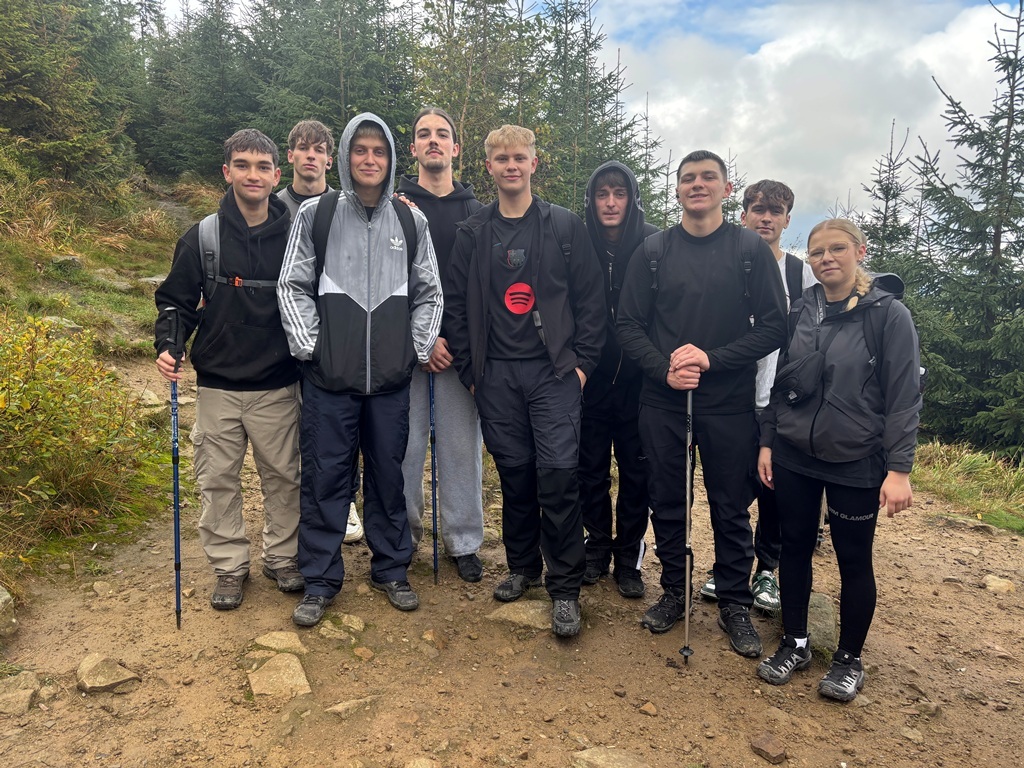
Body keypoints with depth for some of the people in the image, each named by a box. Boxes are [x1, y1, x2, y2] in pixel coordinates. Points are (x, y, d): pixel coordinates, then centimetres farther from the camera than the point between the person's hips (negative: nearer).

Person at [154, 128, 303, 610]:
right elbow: (177, 301, 5)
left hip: (279, 387, 0)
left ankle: (282, 557, 29)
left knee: (283, 476, 10)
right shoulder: (202, 238, 0)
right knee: (217, 480, 8)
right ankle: (229, 565, 25)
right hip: (217, 387, 1)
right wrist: (168, 345, -9)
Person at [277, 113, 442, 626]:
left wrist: (418, 347, 3)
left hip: (391, 378, 2)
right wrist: (309, 345, -5)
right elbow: (293, 286, 3)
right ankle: (320, 581, 20)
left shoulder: (411, 221, 6)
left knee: (389, 475, 11)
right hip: (329, 376, -1)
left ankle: (391, 570, 27)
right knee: (325, 477, 5)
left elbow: (429, 293, 11)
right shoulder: (316, 214, 1)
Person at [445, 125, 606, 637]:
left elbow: (591, 300, 2)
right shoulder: (473, 233, 9)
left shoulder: (565, 227, 4)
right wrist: (468, 368, 2)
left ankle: (565, 588, 6)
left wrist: (582, 361, -4)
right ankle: (522, 566, 28)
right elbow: (455, 303, 8)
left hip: (553, 370, -2)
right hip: (496, 374, 2)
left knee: (557, 474, -7)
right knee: (513, 473, 9)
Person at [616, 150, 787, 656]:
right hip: (662, 402, 2)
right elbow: (628, 325, 3)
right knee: (667, 503, 11)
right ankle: (675, 590, 30)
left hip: (729, 404, -1)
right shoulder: (653, 251, 6)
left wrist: (713, 358, -15)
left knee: (731, 509, 8)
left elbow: (773, 326, -3)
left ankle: (735, 604, 24)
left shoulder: (751, 249, 2)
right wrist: (664, 368, -13)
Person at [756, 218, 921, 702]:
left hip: (856, 463, -3)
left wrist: (899, 469, -14)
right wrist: (767, 442, 6)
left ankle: (849, 659, 26)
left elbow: (904, 396, -10)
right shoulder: (800, 313, 5)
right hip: (794, 458, 4)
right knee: (795, 548, 10)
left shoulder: (888, 314, -7)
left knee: (854, 559, 7)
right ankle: (794, 644, 28)